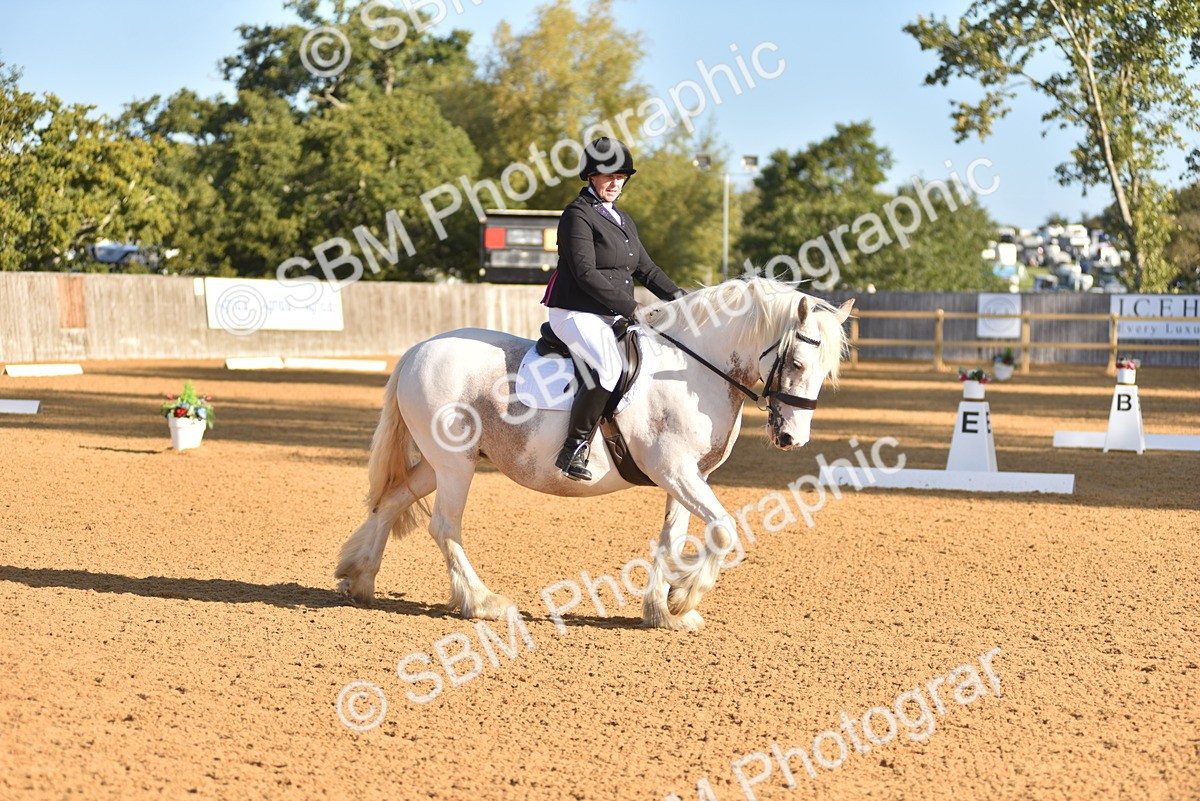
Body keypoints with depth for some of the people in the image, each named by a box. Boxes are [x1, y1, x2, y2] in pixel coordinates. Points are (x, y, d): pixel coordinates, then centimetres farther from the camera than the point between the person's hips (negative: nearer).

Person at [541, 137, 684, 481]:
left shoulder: (623, 219, 20)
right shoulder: (578, 214, -7)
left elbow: (645, 267, 21)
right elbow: (586, 274, -16)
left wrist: (676, 295, 4)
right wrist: (630, 307, -18)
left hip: (613, 316, 9)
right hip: (576, 313, -9)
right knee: (607, 368, -32)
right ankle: (573, 450, -26)